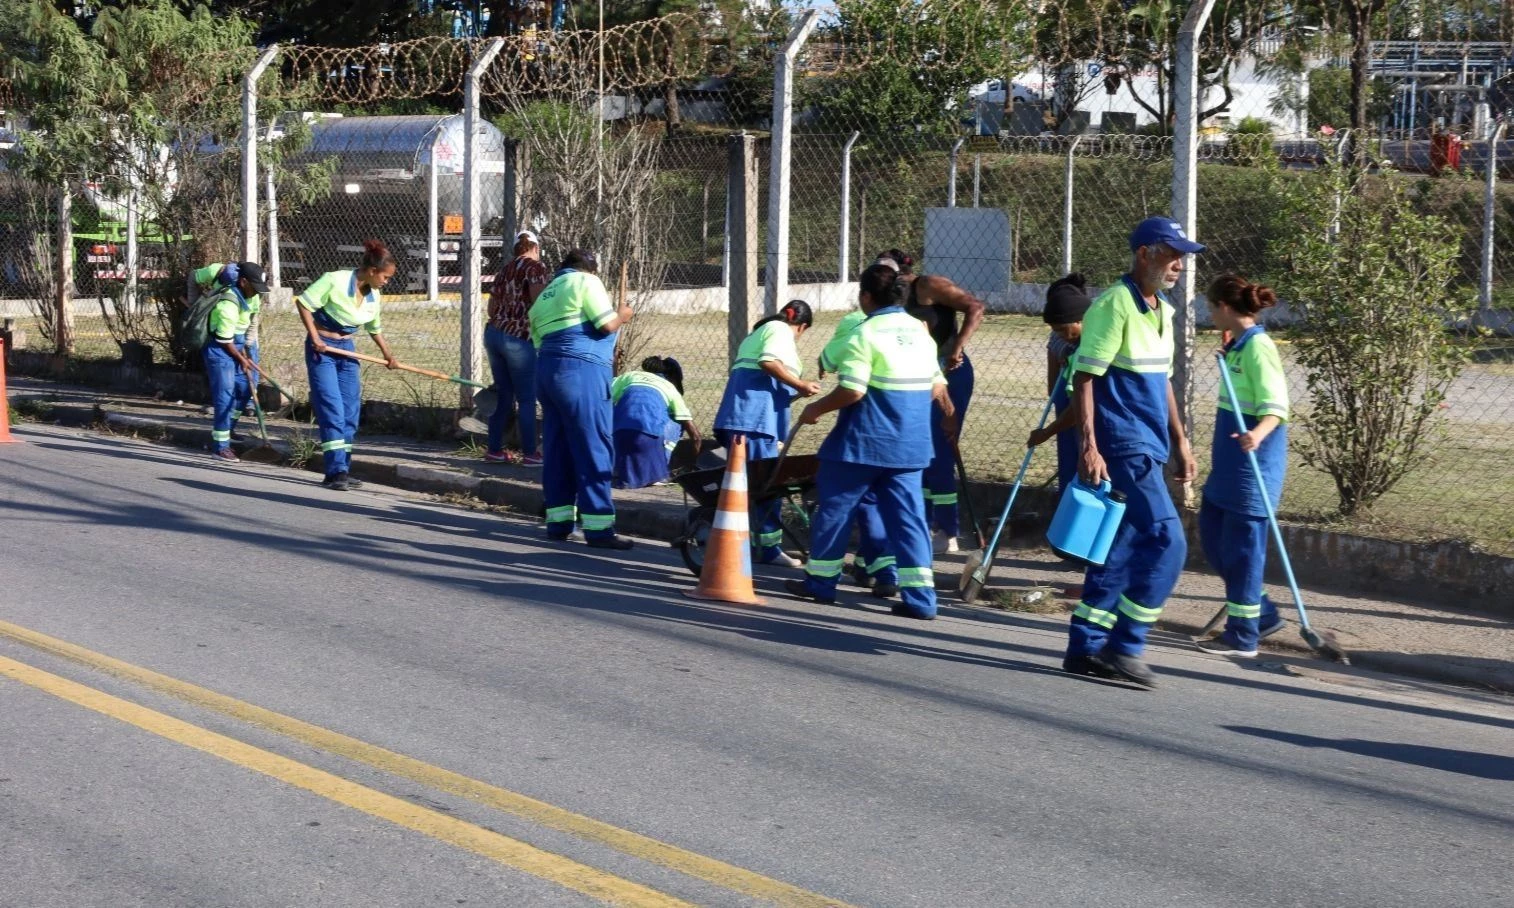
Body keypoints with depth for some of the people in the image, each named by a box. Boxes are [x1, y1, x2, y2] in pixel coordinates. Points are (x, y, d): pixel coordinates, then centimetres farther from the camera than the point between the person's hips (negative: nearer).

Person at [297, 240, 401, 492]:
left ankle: (342, 471, 13)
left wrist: (387, 354, 14)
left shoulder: (373, 295, 3)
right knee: (332, 410, -12)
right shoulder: (335, 281, -19)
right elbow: (304, 303, -16)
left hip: (347, 349, 7)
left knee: (351, 411, 5)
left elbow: (374, 327, 19)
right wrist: (315, 338, -18)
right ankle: (336, 471, -13)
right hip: (322, 349, -7)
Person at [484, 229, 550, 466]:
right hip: (518, 339, -7)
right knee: (527, 399, 0)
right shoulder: (535, 267, -5)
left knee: (503, 396, 15)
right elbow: (539, 303, -16)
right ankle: (529, 454, 2)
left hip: (493, 333, 7)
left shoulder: (505, 270, 16)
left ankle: (495, 450, 18)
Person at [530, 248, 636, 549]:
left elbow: (538, 342, 19)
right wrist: (622, 315, 10)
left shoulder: (544, 296, 23)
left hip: (546, 369, 8)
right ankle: (598, 527, -10)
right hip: (581, 370, -8)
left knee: (557, 447, 11)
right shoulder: (586, 281, 1)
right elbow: (607, 324, -9)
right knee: (593, 446, -7)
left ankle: (559, 520, 13)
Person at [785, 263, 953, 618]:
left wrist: (816, 409, -5)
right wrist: (948, 418, 29)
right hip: (909, 445, 6)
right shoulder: (921, 332, 9)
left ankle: (820, 582, 19)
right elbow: (937, 389, 13)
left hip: (864, 442, -6)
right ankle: (919, 596, -2)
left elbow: (852, 391, -19)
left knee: (835, 506, 10)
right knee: (908, 515, 6)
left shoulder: (865, 334, -13)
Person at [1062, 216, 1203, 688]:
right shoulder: (1114, 305, -12)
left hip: (1147, 446, 9)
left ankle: (1084, 648, 16)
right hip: (1123, 446, -9)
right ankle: (1124, 646, -6)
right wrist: (1088, 446, -22)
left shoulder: (1162, 310, 16)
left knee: (1122, 547, 10)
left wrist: (1180, 444, 22)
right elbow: (1084, 378, -16)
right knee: (1167, 541, -13)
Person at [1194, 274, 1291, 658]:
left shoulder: (1258, 347, -16)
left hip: (1252, 461, -10)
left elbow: (1276, 407, -23)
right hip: (1228, 464, 10)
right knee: (1212, 533, 14)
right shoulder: (1237, 345, 12)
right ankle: (1263, 614, 24)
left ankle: (1242, 636, 4)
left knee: (1241, 545, -4)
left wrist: (1257, 434, -41)